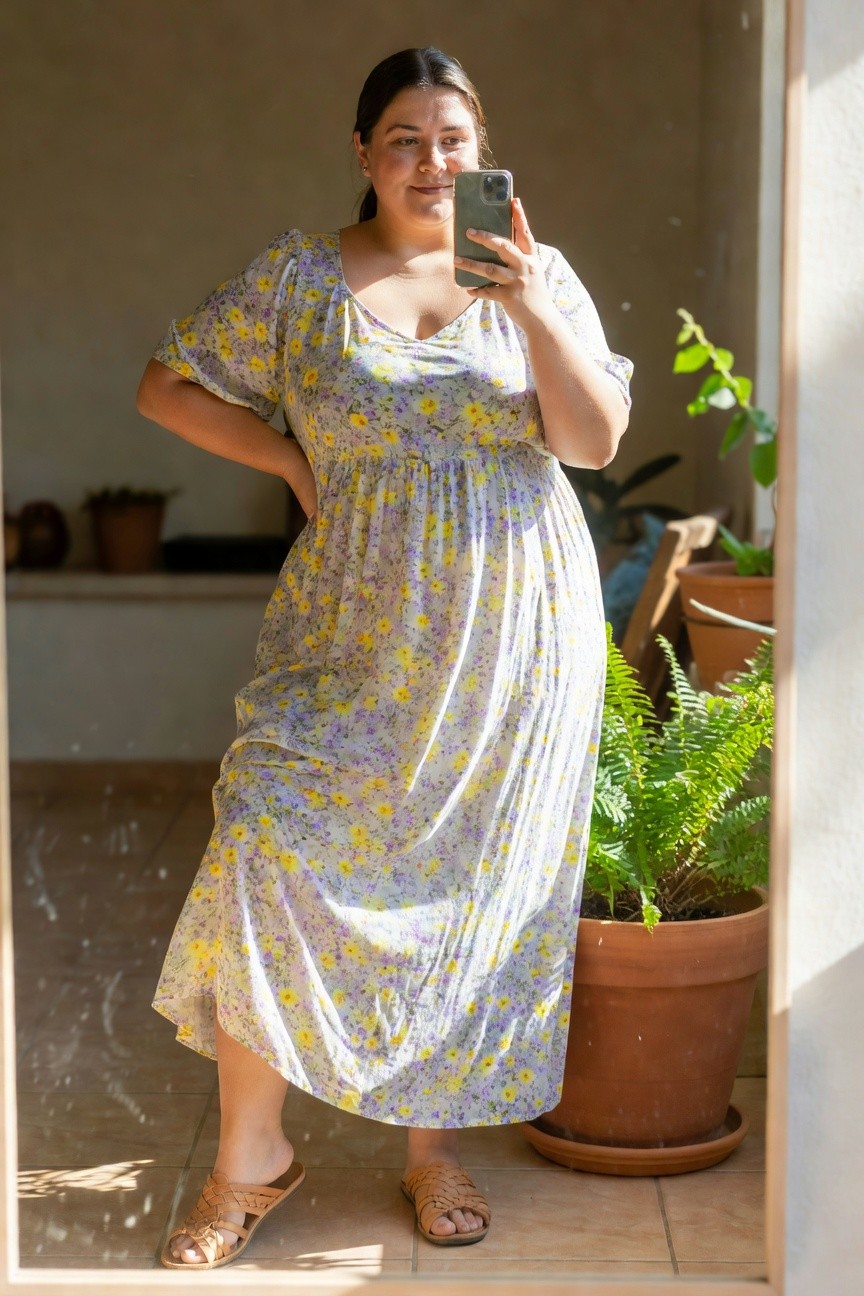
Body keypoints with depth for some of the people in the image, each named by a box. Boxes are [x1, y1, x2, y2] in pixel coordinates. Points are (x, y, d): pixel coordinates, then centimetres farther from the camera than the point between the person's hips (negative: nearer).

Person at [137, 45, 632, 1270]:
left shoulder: (536, 274, 5)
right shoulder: (302, 275, 3)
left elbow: (595, 441, -4)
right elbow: (167, 385, 6)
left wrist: (540, 317, -19)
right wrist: (295, 461, -1)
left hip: (514, 630, 1)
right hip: (359, 629, -1)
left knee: (475, 876, 5)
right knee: (274, 853, -10)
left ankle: (437, 1139, 21)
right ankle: (252, 1156, 3)